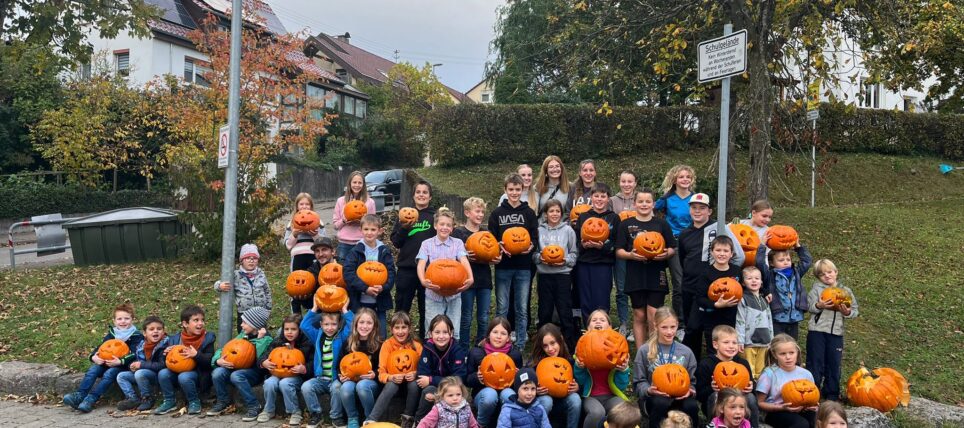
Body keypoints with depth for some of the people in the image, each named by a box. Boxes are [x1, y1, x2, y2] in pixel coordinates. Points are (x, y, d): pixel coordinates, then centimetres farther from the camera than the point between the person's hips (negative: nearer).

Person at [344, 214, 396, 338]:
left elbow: (391, 272, 0)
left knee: (381, 337, 9)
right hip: (359, 301, -1)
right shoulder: (355, 251, -4)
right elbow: (348, 273, -12)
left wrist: (384, 287, -19)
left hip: (380, 301, 2)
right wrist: (365, 288, -21)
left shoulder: (385, 251, 3)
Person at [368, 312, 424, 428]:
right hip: (393, 381, -1)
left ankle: (408, 418, -14)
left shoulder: (416, 346, -11)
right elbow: (381, 373, -13)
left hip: (410, 381, 1)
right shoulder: (387, 344, -13)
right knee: (391, 386, -34)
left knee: (414, 384, -32)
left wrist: (415, 374, -27)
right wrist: (392, 377, -35)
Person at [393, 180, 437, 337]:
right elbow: (396, 242, 4)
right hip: (406, 268, 1)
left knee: (426, 308, 8)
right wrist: (404, 228, -11)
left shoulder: (435, 216, 4)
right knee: (402, 307, 7)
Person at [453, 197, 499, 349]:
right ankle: (464, 350, 13)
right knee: (466, 318, 3)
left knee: (484, 319, 8)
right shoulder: (458, 232, -3)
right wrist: (465, 256, -24)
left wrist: (497, 259, -4)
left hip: (484, 280, 4)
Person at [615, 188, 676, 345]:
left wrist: (666, 254, -13)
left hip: (656, 276, -1)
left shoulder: (662, 224, 6)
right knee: (639, 316, 8)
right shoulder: (626, 224, 5)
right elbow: (618, 252, 4)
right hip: (635, 276, 1)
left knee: (654, 316, -5)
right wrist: (630, 255, -16)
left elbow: (673, 249, 9)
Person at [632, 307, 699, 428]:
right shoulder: (644, 350, -2)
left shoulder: (686, 352, 5)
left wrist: (689, 391, -11)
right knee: (660, 403, -36)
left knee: (691, 405, -31)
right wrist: (648, 390, -19)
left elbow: (692, 380, 12)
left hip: (679, 397, 2)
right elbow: (639, 382, 2)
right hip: (654, 397, -2)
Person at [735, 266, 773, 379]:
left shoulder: (764, 300, 16)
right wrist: (740, 341, -13)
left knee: (760, 372, 10)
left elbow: (769, 321, 19)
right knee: (749, 371, -4)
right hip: (749, 342, -6)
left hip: (764, 342, 6)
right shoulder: (743, 299, -3)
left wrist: (771, 340, 17)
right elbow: (740, 321, -9)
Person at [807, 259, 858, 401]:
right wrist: (819, 305, -26)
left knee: (834, 364, 9)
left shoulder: (845, 291, 9)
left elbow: (855, 311, 6)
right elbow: (809, 306, -7)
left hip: (836, 332, 2)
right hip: (816, 331, -2)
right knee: (815, 363, 2)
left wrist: (848, 312, -15)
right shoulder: (817, 288, 3)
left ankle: (831, 394, 22)